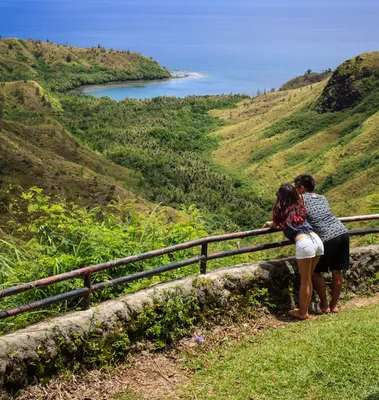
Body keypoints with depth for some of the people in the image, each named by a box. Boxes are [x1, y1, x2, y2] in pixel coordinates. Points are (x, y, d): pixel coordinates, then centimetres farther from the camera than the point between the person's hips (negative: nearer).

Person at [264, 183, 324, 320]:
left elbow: (274, 225, 29)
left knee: (305, 281, 5)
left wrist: (268, 224, 51)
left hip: (304, 243, -6)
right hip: (317, 240, 6)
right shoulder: (299, 207, 23)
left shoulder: (280, 210, 11)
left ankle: (302, 313, 17)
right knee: (308, 279, 17)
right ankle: (304, 309, 26)